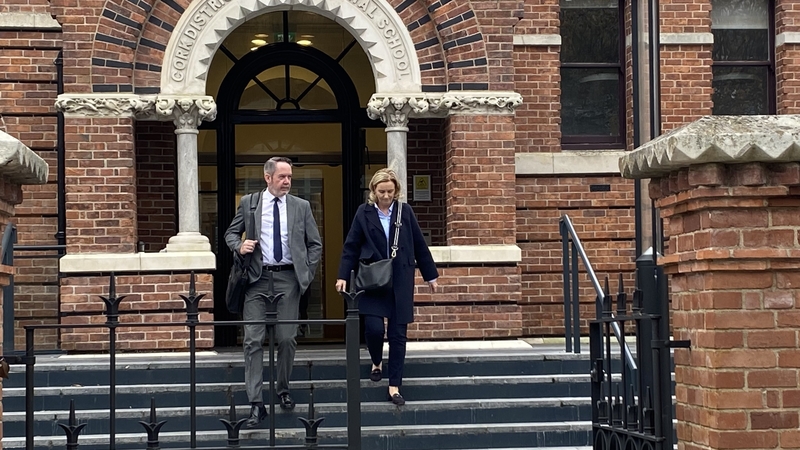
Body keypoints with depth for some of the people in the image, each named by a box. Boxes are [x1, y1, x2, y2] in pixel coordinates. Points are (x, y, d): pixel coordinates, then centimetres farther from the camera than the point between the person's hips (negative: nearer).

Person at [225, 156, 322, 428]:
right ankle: (256, 403, -5)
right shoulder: (249, 203, 5)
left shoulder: (301, 206, 6)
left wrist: (307, 274, 2)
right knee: (253, 341, -6)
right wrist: (239, 246, -9)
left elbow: (315, 244, 10)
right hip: (257, 278, -1)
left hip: (288, 278, 1)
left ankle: (283, 390, 27)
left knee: (287, 339, 5)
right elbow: (231, 233, 12)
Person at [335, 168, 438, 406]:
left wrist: (431, 275, 11)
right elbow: (351, 246, 2)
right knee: (373, 327, -10)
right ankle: (377, 362, 23)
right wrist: (343, 276, -7)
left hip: (400, 282, 1)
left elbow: (419, 245, 8)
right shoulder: (364, 213, 1)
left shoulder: (405, 211, 3)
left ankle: (394, 386, 8)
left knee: (398, 334, 1)